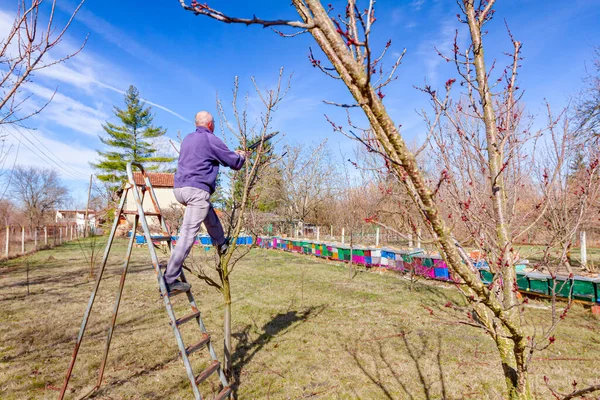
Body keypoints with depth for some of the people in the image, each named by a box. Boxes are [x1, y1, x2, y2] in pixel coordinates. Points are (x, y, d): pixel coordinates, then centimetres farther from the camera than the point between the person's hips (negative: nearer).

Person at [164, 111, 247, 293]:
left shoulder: (187, 139, 20)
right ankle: (170, 280, -10)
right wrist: (242, 156, 28)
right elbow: (235, 163, 3)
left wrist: (232, 153, 43)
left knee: (209, 212, 31)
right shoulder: (211, 140, -2)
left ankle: (221, 244, 41)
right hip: (197, 190, -9)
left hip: (179, 188, 9)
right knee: (188, 234, -10)